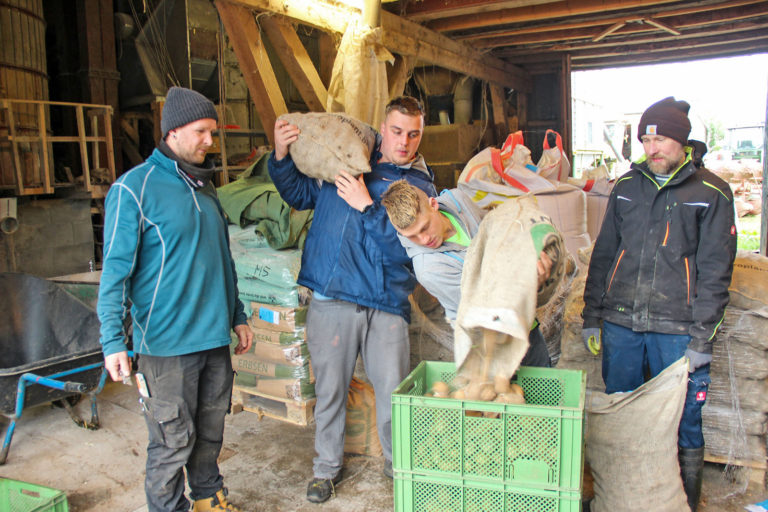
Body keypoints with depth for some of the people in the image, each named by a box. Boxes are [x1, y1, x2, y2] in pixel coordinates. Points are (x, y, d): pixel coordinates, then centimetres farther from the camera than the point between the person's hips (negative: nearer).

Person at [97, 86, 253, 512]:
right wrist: (113, 341, -17)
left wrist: (237, 316, 20)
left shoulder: (204, 187, 13)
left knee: (211, 429, 19)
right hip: (167, 343, -6)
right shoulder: (134, 187, -9)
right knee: (173, 441, 4)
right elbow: (116, 269, -12)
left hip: (215, 336, 7)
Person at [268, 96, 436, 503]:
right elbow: (299, 195, 18)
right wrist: (281, 156, 2)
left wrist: (367, 206, -18)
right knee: (329, 388, 12)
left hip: (386, 305, -1)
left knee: (393, 391, 7)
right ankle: (327, 466, 34)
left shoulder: (420, 186, 3)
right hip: (331, 299, 1)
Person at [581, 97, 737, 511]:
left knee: (682, 425, 5)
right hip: (619, 324, 4)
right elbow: (603, 255, 15)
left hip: (677, 329, -3)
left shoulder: (711, 193, 1)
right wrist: (591, 316, 11)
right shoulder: (626, 187, 12)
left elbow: (715, 270, -2)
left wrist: (702, 336, -8)